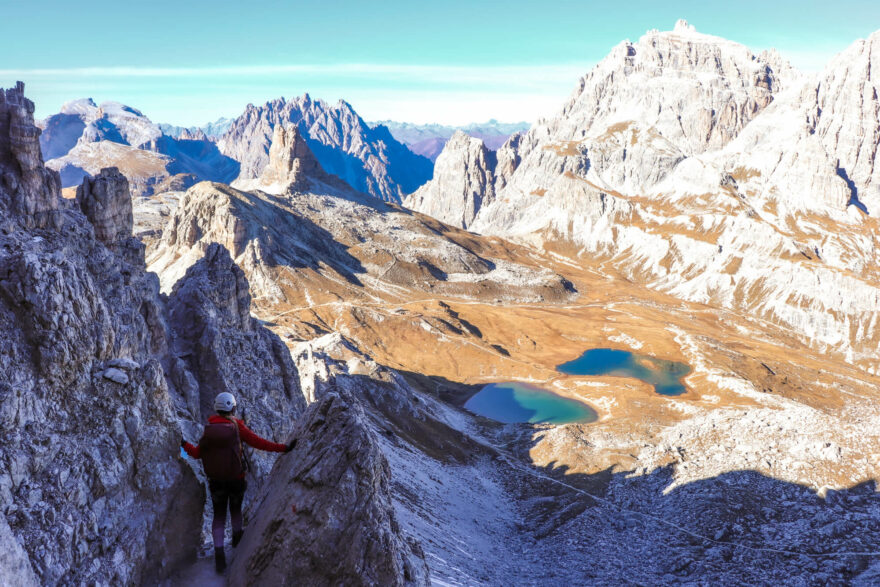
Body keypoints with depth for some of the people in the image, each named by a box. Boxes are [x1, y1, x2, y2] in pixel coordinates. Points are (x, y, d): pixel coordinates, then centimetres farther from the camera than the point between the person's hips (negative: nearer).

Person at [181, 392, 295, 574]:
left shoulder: (209, 427, -5)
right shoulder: (237, 425, -12)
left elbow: (197, 453, 0)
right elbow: (258, 442, -18)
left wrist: (184, 444, 19)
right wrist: (283, 448, -17)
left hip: (215, 480, 2)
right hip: (236, 478, -2)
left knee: (219, 515, 12)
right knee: (235, 507, 26)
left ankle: (219, 550, 0)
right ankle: (237, 534, 34)